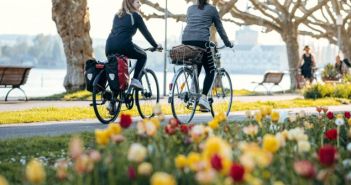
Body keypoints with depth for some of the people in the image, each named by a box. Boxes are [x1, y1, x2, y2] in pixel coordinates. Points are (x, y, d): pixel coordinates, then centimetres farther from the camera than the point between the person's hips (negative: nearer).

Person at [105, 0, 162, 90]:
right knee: (142, 56, 20)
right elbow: (146, 33, 12)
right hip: (124, 45, -5)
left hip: (109, 46, 5)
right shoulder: (135, 16, 10)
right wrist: (156, 46, 22)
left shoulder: (117, 16, 27)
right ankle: (135, 79, 5)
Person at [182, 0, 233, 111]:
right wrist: (227, 43, 30)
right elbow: (219, 28, 18)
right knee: (210, 71, 7)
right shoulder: (211, 9, 13)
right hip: (201, 41, -4)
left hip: (186, 40, 5)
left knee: (196, 69, 20)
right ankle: (203, 97, -10)